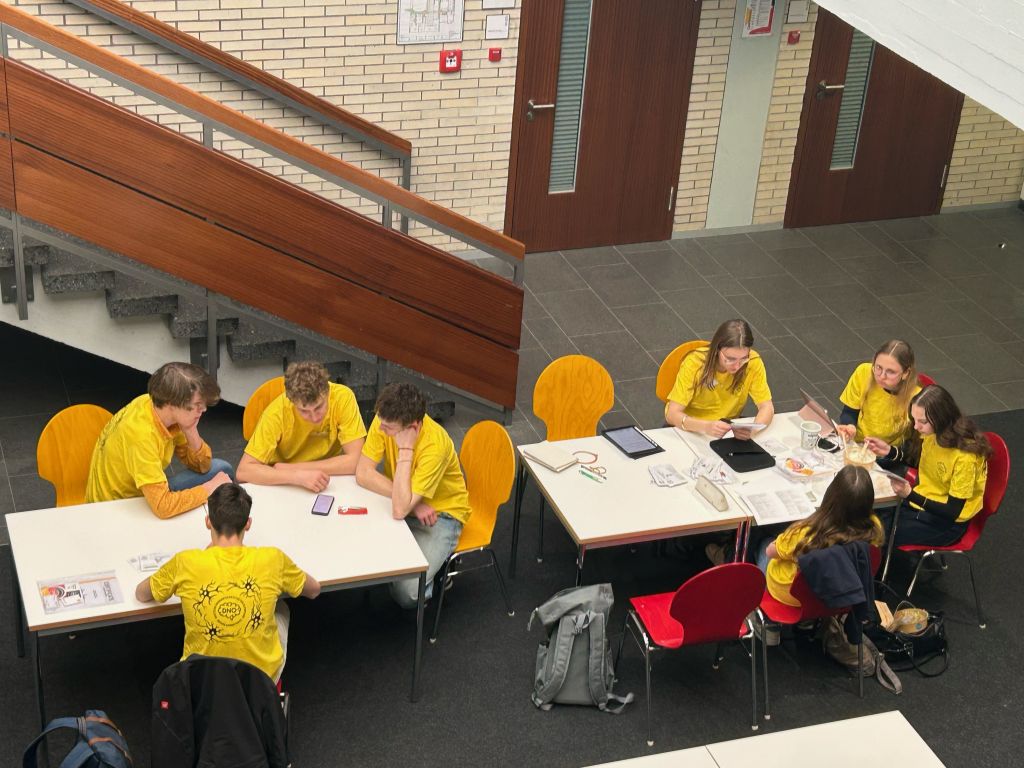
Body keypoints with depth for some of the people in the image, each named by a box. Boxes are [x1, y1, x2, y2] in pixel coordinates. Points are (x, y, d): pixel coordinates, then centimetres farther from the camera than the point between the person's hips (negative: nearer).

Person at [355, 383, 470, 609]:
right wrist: (410, 500, -25)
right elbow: (363, 473, -17)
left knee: (407, 594, -22)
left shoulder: (434, 445, -33)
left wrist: (406, 450, -38)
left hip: (439, 513, -5)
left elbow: (400, 509, -37)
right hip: (407, 502, 6)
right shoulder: (385, 421, -18)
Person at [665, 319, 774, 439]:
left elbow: (767, 408, -13)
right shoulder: (695, 363, -24)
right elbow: (672, 414, -27)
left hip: (728, 427, 2)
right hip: (692, 428, -2)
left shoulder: (753, 362, -17)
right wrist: (706, 427, -46)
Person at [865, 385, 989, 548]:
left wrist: (910, 495, -35)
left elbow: (953, 512, -24)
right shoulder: (931, 432, -9)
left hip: (948, 522, -7)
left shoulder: (965, 456, -29)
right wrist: (889, 451, -8)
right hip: (921, 501, 7)